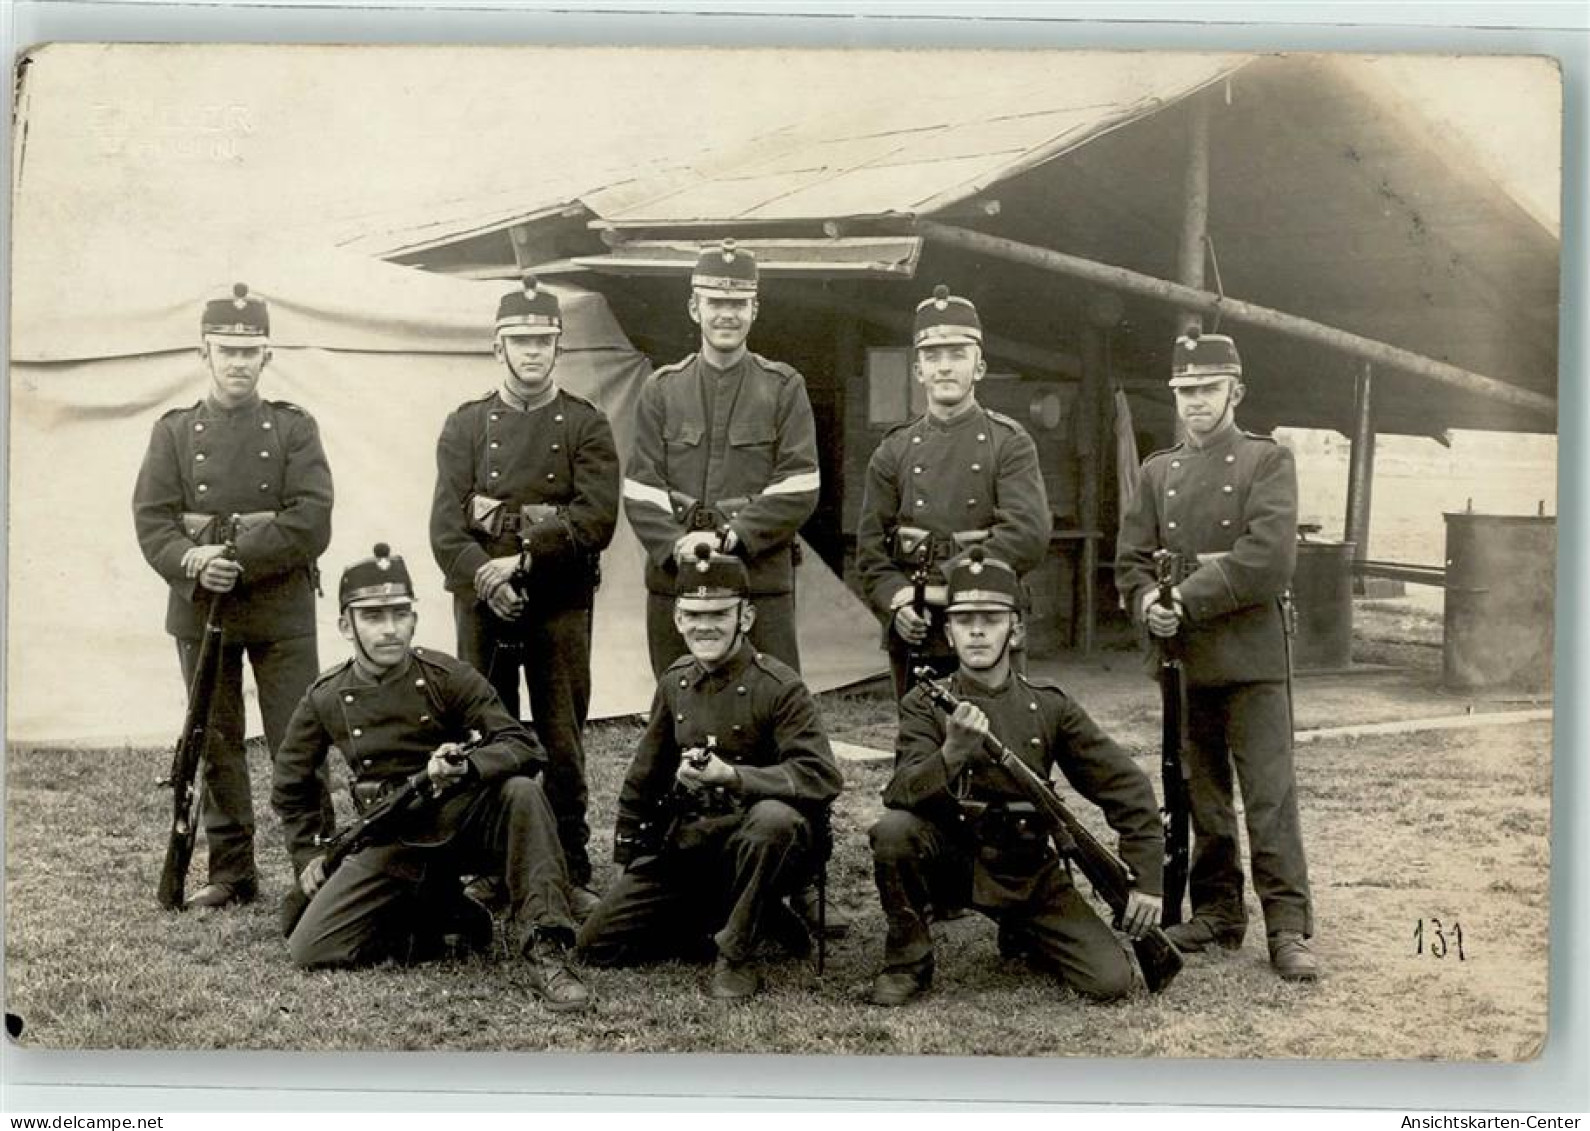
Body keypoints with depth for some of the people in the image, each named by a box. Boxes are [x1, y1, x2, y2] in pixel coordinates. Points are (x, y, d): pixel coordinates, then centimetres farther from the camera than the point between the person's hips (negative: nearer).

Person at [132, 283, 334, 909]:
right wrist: (193, 563, -20)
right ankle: (231, 872, 19)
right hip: (200, 609, 2)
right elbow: (152, 521, -1)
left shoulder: (295, 429, 3)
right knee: (216, 744, 9)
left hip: (282, 608, -2)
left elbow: (311, 521, -8)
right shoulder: (173, 432, 8)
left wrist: (238, 555, -17)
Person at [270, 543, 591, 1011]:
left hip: (459, 822, -2)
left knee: (521, 793, -34)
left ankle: (544, 953, -31)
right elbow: (291, 785, 17)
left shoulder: (449, 678, -8)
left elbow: (524, 747, -16)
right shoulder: (325, 700, 0)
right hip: (390, 845, 3)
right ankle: (439, 918, 8)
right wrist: (305, 856, 9)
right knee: (309, 950, -14)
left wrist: (467, 765, -36)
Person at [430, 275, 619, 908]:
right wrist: (485, 577, -18)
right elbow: (446, 521, -3)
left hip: (561, 603, -1)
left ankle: (571, 873, 10)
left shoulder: (586, 425, 4)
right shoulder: (466, 425, 8)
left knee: (562, 741, 2)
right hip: (482, 600, 2)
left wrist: (524, 559, -15)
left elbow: (596, 517, -9)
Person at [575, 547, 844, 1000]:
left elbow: (822, 777, -27)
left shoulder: (779, 687, -15)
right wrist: (627, 855, 21)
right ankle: (731, 917, 15)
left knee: (774, 819, -41)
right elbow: (646, 774, 17)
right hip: (683, 846, 6)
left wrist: (731, 775, -36)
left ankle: (738, 954, -18)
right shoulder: (675, 681, 5)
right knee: (597, 942, 0)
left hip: (754, 844, -6)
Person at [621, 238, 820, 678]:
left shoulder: (783, 387, 5)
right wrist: (677, 548, -14)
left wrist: (728, 536, -15)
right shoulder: (661, 389, 10)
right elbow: (640, 490, 2)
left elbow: (799, 489, -5)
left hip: (762, 580, -2)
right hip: (674, 582, 2)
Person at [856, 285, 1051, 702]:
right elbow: (871, 546, 6)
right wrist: (897, 600, -13)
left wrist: (948, 586, -17)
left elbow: (1028, 534, -12)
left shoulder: (1010, 443, 1)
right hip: (913, 636, 3)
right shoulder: (894, 451, 9)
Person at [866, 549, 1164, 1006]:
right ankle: (908, 962, -8)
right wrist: (952, 752, -41)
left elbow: (1128, 788, 2)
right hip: (950, 861, -2)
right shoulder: (925, 704, -7)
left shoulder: (1050, 707, -2)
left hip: (1028, 873, 2)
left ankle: (1022, 935, 21)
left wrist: (1147, 880, -3)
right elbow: (902, 794, -22)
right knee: (894, 830, -33)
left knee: (1112, 981, -12)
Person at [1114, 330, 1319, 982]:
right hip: (1183, 661, 5)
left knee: (1270, 794, -6)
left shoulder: (1268, 461, -1)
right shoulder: (1157, 472, 14)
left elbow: (1269, 558, -14)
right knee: (1201, 795, 10)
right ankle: (1217, 913, 21)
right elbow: (1130, 559, 10)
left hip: (1252, 660, -5)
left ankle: (1289, 929, -3)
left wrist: (1189, 599, -15)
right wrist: (1148, 605, -11)